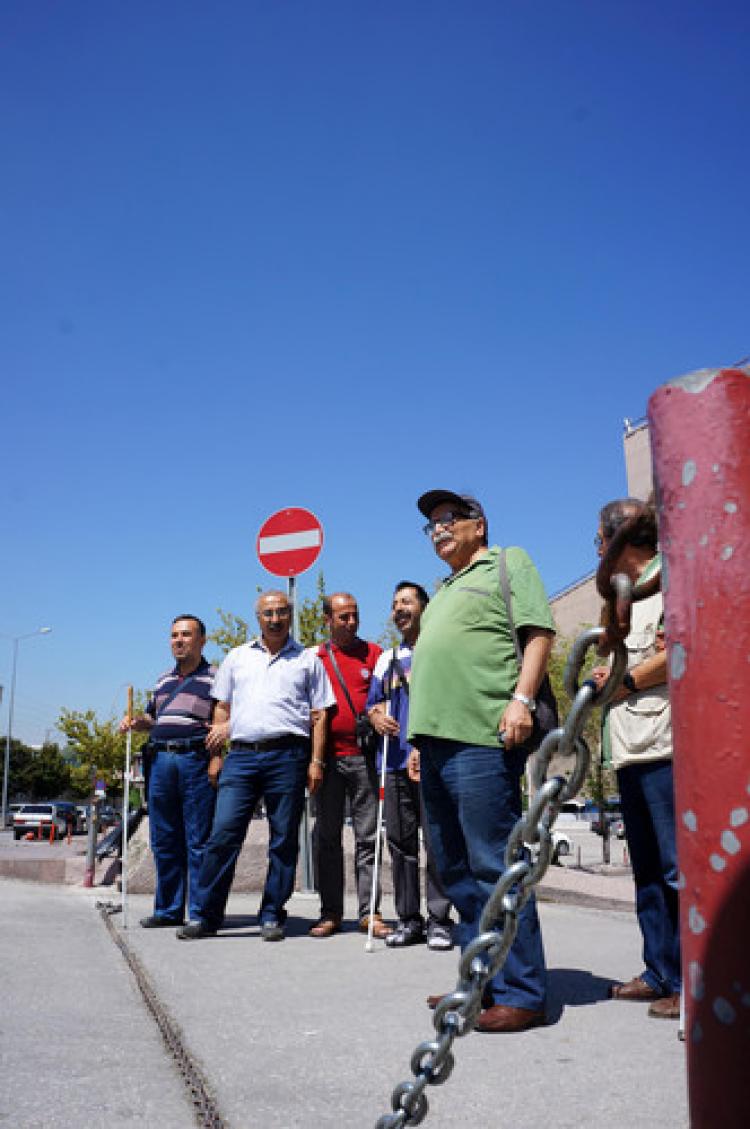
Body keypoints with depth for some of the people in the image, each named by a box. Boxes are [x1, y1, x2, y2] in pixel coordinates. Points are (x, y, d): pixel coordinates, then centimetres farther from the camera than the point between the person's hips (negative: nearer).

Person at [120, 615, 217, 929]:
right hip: (161, 759, 6)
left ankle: (200, 912, 1)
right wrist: (136, 722, 9)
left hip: (197, 760, -6)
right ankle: (168, 910, 20)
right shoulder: (164, 680, 22)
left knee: (199, 841, -4)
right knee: (164, 841, 10)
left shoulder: (214, 678, 3)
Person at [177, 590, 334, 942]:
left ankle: (272, 916, 12)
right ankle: (205, 915, 6)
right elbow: (222, 708, 17)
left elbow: (319, 715, 7)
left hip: (288, 756, -1)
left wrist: (316, 760, -2)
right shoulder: (238, 657, 18)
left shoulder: (307, 660, 11)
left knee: (284, 841, 2)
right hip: (241, 755, 2)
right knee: (223, 834, -3)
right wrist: (215, 755, 9)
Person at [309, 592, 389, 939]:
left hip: (363, 757, -1)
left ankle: (369, 912, 6)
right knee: (326, 836, 6)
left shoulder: (372, 653, 8)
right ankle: (331, 912, 14)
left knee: (367, 837, 2)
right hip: (328, 757, 1)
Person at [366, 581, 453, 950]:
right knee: (400, 841, 5)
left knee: (437, 840, -6)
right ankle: (408, 919, 13)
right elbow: (373, 703, 25)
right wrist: (376, 717, 2)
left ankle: (439, 919, 2)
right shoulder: (386, 659, 22)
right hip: (396, 760, 5)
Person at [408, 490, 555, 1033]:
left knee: (494, 866, -10)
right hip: (435, 741, 9)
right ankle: (483, 981, 19)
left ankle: (521, 993, -3)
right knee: (457, 870, 10)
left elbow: (539, 631, -5)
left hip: (482, 739, -9)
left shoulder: (508, 562, 7)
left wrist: (521, 699, -18)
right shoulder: (444, 590, 29)